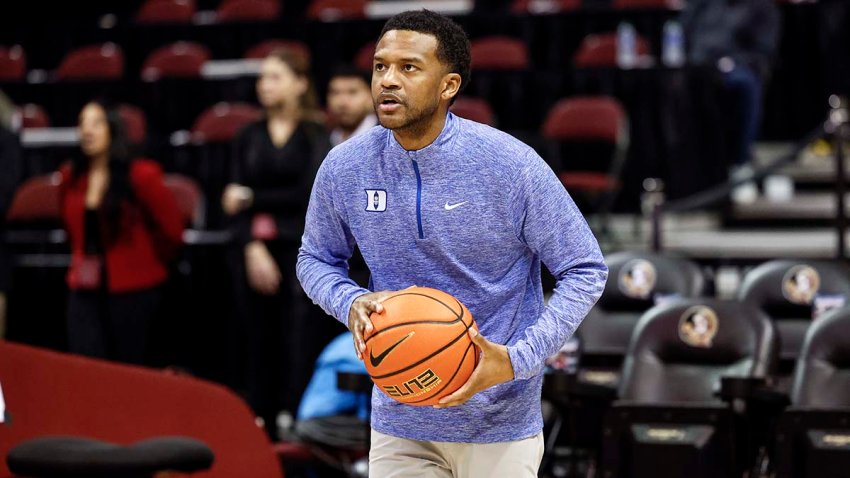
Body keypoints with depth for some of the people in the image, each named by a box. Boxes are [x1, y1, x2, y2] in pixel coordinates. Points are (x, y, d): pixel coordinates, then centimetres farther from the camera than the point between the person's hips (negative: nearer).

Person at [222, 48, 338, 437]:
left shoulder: (315, 138, 3)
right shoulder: (248, 139, 13)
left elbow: (307, 195, -6)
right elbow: (235, 200, 6)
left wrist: (252, 198, 0)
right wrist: (252, 248, -8)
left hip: (300, 250, -3)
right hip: (253, 253, 3)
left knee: (300, 343, -10)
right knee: (258, 344, 2)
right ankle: (258, 428, 4)